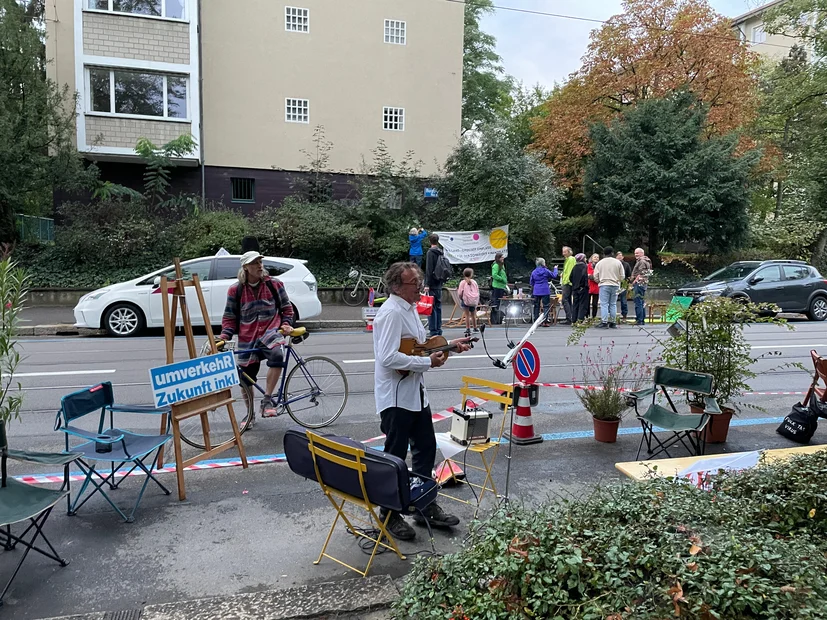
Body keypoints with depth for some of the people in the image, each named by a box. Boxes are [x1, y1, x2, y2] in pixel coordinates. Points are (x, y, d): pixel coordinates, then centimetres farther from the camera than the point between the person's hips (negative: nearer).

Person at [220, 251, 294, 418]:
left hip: (270, 331, -1)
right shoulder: (236, 290, 2)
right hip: (247, 338, 2)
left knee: (277, 355, -34)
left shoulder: (273, 284, 2)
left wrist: (286, 323, -6)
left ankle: (267, 401, -22)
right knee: (246, 377, 7)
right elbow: (229, 317, 7)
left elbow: (286, 307, 11)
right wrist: (225, 336, -7)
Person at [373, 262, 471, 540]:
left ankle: (425, 505, 32)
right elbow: (388, 358, -29)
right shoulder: (392, 313, -20)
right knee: (395, 455, 3)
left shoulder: (410, 308, 11)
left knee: (426, 448, 17)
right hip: (396, 396, -10)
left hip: (416, 392, 10)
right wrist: (428, 362, -22)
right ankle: (389, 514, 20)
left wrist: (449, 345, 12)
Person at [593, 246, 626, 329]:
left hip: (604, 285, -2)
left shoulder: (599, 263, 1)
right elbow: (622, 277, 4)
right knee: (613, 304, 8)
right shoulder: (618, 262, 4)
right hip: (615, 285, 2)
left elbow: (596, 277, 2)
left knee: (604, 304, -2)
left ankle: (604, 321, -9)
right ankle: (613, 322, 9)